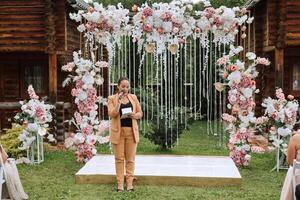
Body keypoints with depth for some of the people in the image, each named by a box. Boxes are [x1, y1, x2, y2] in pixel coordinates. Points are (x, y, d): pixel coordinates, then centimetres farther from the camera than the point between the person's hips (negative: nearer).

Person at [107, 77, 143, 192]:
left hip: (131, 131, 2)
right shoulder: (112, 99, 0)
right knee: (119, 158, 3)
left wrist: (133, 115, -11)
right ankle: (120, 184, 9)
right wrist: (119, 101, -18)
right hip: (118, 132, -2)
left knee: (130, 159, 5)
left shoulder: (133, 97, 8)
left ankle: (130, 183, 13)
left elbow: (140, 113, 10)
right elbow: (112, 114, -12)